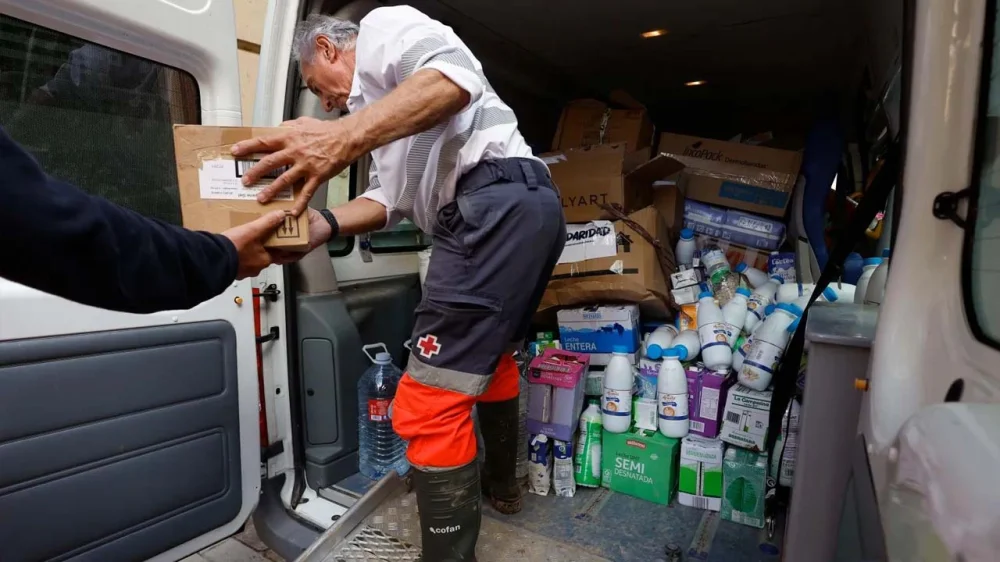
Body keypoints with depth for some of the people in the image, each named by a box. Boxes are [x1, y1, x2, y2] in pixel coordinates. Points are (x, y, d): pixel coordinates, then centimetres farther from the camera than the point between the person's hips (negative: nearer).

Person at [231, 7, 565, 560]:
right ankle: (500, 481, 46)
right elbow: (387, 197, 19)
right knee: (490, 352, 26)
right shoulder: (371, 99, 34)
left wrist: (346, 137, -28)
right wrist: (322, 224, 1)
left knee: (429, 405, -9)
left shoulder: (380, 29, 8)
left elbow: (459, 77, -16)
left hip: (499, 201, -11)